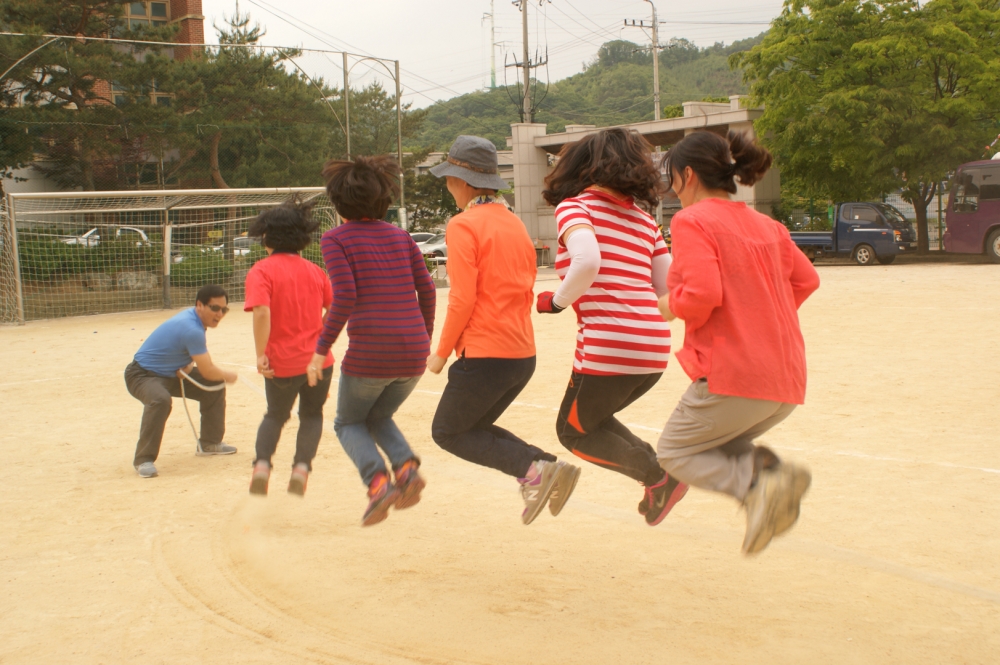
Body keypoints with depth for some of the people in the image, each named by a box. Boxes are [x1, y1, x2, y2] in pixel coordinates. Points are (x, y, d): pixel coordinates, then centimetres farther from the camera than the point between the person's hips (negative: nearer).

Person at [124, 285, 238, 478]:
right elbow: (207, 371, -25)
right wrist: (227, 375, -5)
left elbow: (194, 353, 13)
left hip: (171, 374, 10)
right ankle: (144, 459, -27)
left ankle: (209, 442, 22)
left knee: (215, 386, 9)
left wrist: (188, 365, -10)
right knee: (161, 400, -40)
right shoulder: (191, 329, -31)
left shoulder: (193, 317, -2)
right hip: (142, 375, -10)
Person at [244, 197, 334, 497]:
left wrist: (261, 355, -18)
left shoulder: (261, 271, -9)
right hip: (318, 360, 2)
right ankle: (302, 467, 6)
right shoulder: (314, 270, 6)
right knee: (312, 415, 23)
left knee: (276, 415, 24)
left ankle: (262, 464, 7)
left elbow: (262, 312, -23)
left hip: (281, 364, -2)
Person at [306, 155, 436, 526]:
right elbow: (426, 290, 8)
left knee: (348, 423, 20)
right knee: (378, 418, 28)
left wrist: (322, 348, -8)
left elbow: (345, 296, -13)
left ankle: (378, 482, -5)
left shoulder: (336, 239, -1)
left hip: (369, 353, -5)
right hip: (412, 352, 5)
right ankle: (406, 468, 0)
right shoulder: (399, 236, 13)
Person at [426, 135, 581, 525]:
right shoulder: (515, 224, 14)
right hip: (524, 354, 8)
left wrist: (442, 353, -6)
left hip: (485, 355, -8)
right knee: (474, 427, 22)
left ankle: (534, 468, -10)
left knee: (447, 432, 10)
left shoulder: (463, 225, -11)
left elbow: (462, 299, -16)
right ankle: (546, 470, 2)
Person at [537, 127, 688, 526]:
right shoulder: (643, 220, 17)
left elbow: (587, 262, -22)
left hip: (609, 345, -7)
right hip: (656, 347, 7)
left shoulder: (574, 207, -2)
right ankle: (657, 466, 11)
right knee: (590, 417, 27)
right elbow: (669, 288, 13)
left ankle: (659, 476, 0)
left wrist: (558, 301, -6)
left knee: (574, 432, 15)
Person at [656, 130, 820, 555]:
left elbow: (701, 295, -20)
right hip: (787, 378, 8)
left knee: (675, 453, 12)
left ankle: (756, 483, -13)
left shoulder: (692, 221, -8)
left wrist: (671, 306, -1)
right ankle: (770, 469, -5)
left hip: (733, 374, -8)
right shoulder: (765, 225, 16)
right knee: (720, 445, 27)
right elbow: (806, 279, 20)